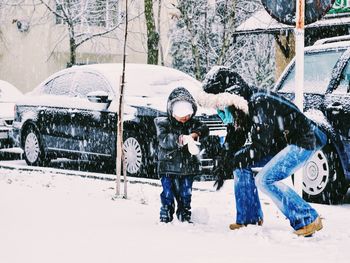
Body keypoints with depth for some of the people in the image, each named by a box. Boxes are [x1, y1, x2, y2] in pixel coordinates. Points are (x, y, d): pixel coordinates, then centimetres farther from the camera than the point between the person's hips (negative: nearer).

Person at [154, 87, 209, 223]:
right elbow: (163, 140, -20)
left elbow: (204, 129, -12)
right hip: (168, 167, -3)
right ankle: (165, 217, 8)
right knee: (168, 195, -1)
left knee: (185, 195, 12)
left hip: (187, 168, 3)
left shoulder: (192, 124, 5)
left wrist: (196, 134, -33)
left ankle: (185, 217, 25)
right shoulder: (163, 123, -4)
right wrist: (180, 139, -34)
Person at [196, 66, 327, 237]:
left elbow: (260, 147, -30)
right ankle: (249, 218, 12)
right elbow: (233, 140, 5)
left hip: (304, 141, -10)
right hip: (280, 143, 10)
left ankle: (309, 220, -14)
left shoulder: (259, 103, -30)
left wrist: (230, 163, -27)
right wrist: (224, 166, -9)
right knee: (241, 164, 4)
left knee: (265, 180, -21)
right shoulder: (237, 106, -2)